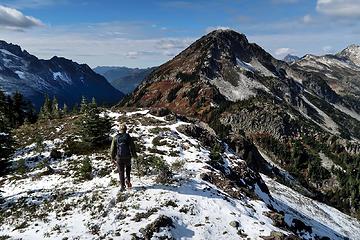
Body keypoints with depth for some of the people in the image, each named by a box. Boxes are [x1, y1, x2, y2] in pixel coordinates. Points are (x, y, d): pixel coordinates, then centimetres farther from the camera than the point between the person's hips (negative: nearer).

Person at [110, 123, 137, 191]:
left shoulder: (115, 137, 0)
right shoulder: (128, 137, -5)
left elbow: (112, 149, 2)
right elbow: (132, 147, -3)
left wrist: (112, 158, 11)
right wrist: (134, 155, 11)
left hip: (119, 157, 1)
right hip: (127, 157, 0)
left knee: (121, 172, 10)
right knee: (128, 169, 24)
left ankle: (122, 186, 11)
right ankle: (128, 181, 8)